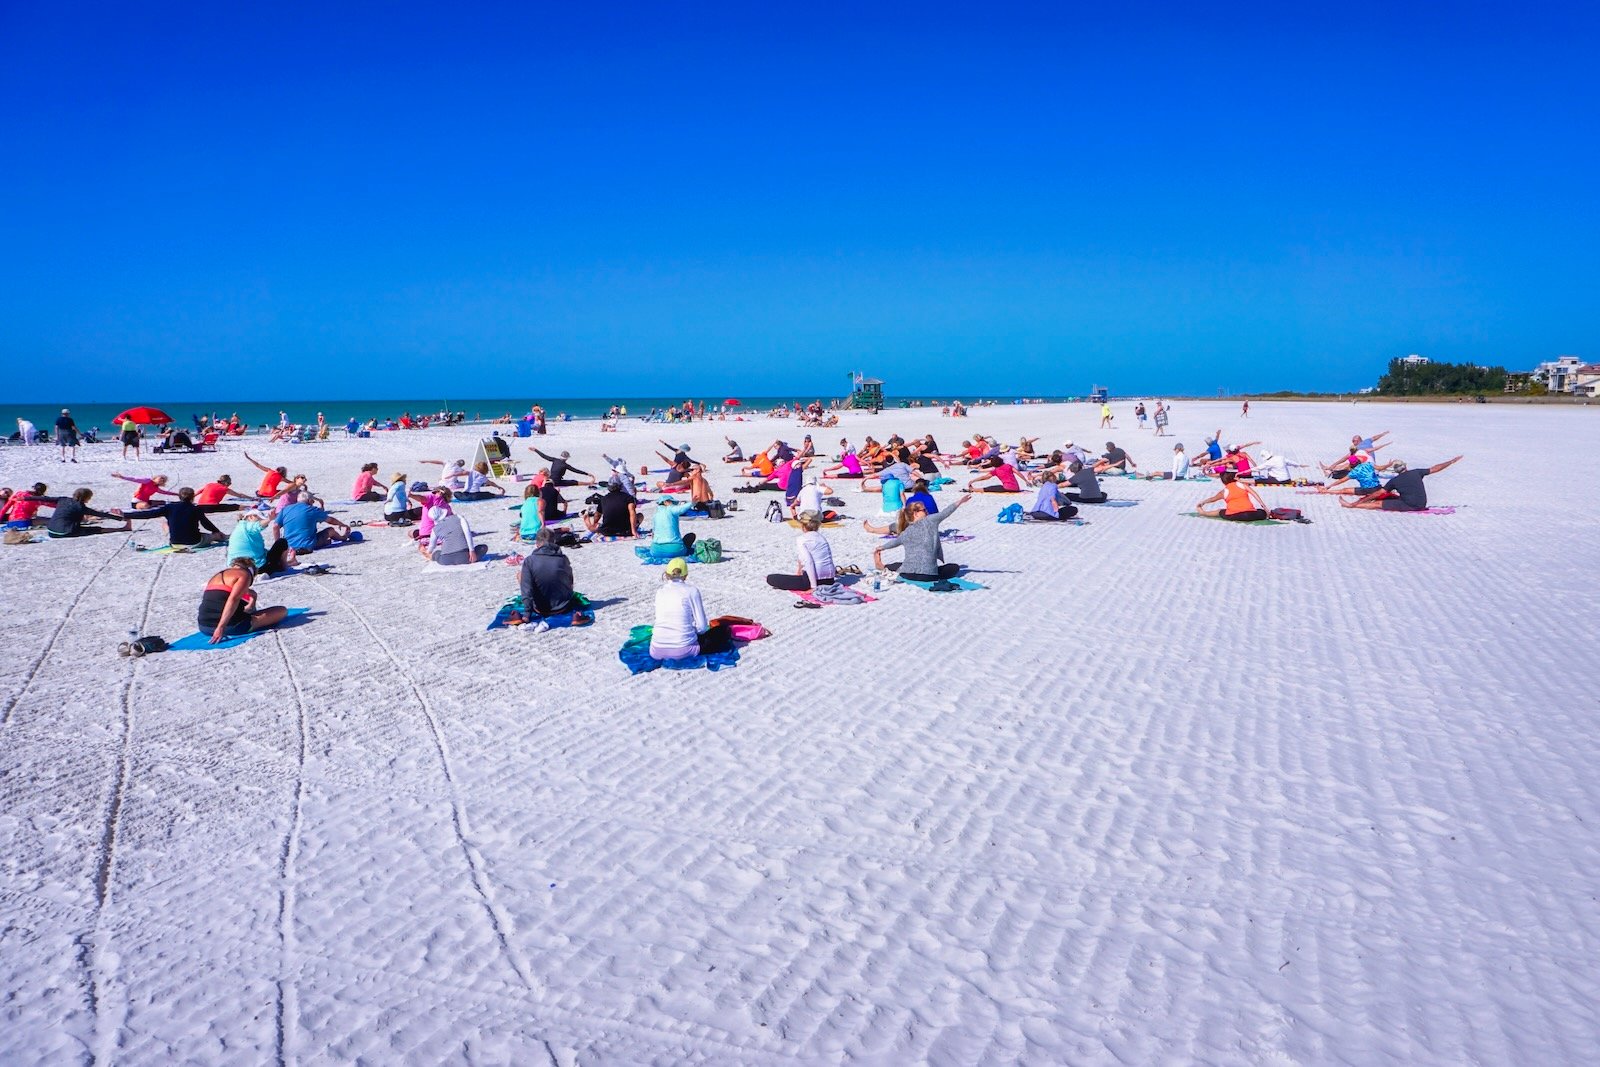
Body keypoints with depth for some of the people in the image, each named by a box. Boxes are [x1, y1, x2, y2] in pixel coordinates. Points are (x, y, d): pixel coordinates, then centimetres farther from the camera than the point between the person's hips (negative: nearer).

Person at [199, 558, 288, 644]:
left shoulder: (218, 575, 22)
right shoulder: (244, 574, -4)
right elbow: (233, 600, -21)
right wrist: (221, 627, -29)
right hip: (231, 627, -9)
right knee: (283, 611, -6)